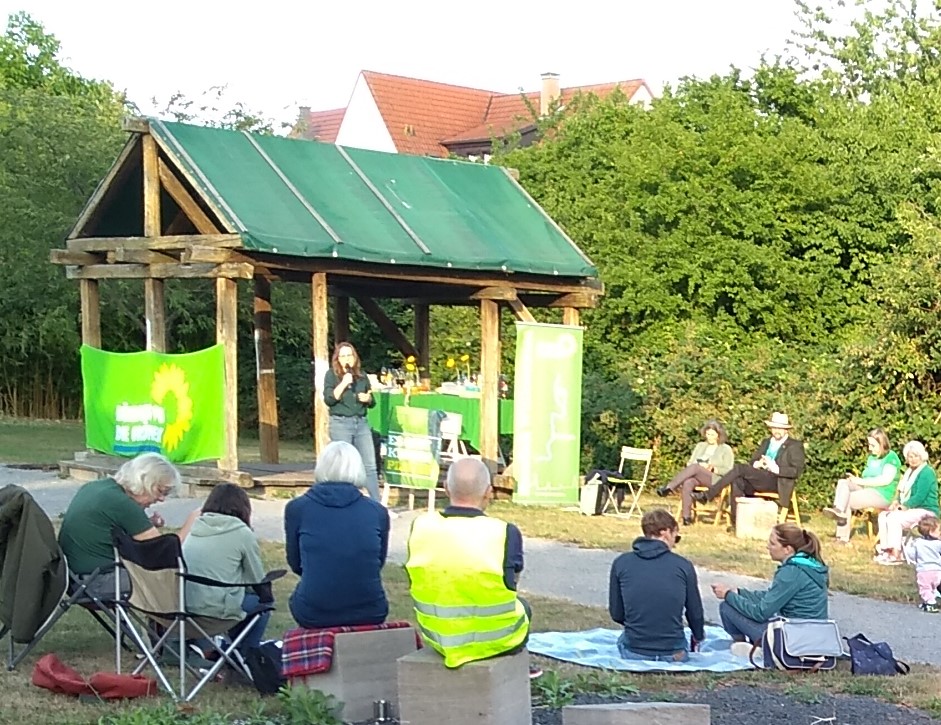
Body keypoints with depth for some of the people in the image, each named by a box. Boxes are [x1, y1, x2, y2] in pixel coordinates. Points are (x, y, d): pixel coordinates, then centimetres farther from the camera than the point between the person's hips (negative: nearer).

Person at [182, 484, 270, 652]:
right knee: (262, 600, 19)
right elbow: (257, 581, 6)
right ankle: (244, 654, 21)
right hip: (215, 609, -6)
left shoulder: (194, 530, 14)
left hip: (182, 605, 6)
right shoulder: (242, 534, -2)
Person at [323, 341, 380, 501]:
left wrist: (368, 399, -3)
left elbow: (372, 402, 19)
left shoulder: (361, 375, 13)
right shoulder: (332, 375, 1)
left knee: (370, 465, 1)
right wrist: (344, 383, -18)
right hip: (340, 423, -4)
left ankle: (377, 504, 4)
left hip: (361, 422, 4)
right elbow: (329, 399, -12)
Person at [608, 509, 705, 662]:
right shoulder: (683, 566, -5)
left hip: (633, 653, -1)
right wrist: (698, 637, 28)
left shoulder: (621, 563, -4)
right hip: (673, 654, 1)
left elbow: (616, 614, 2)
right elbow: (695, 612, 6)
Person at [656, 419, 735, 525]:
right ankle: (686, 516, -38)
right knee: (687, 484, -35)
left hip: (715, 480, -4)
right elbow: (689, 463, 20)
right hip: (697, 478, 4)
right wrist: (700, 466, -2)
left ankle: (668, 488, -40)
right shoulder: (700, 446, 24)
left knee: (694, 467, -35)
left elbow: (729, 471, 2)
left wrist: (714, 469, -13)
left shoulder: (726, 449, 10)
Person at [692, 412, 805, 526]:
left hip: (777, 481, -6)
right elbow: (752, 461, 23)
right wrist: (757, 464, -2)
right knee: (737, 481, -28)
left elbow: (797, 471, -5)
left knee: (739, 468, -24)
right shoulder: (766, 442, 25)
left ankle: (707, 495, -22)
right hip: (759, 480, 6)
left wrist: (775, 468, -18)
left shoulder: (795, 446, 5)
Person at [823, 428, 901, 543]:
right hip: (867, 490, 8)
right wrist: (856, 479, -5)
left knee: (846, 500, -22)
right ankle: (838, 511, -34)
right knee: (843, 483, -16)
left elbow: (886, 479, -18)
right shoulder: (872, 458, 22)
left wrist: (861, 481, -17)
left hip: (882, 495, -8)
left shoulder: (891, 457, -6)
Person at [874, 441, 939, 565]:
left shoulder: (927, 472, -13)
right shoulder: (910, 471, 17)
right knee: (883, 515, -4)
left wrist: (904, 506, -19)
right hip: (912, 509, 10)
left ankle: (896, 555, -29)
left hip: (926, 512, -10)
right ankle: (886, 550, -8)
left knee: (894, 518, -28)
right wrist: (896, 502, 0)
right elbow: (903, 491, 20)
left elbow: (920, 496, -21)